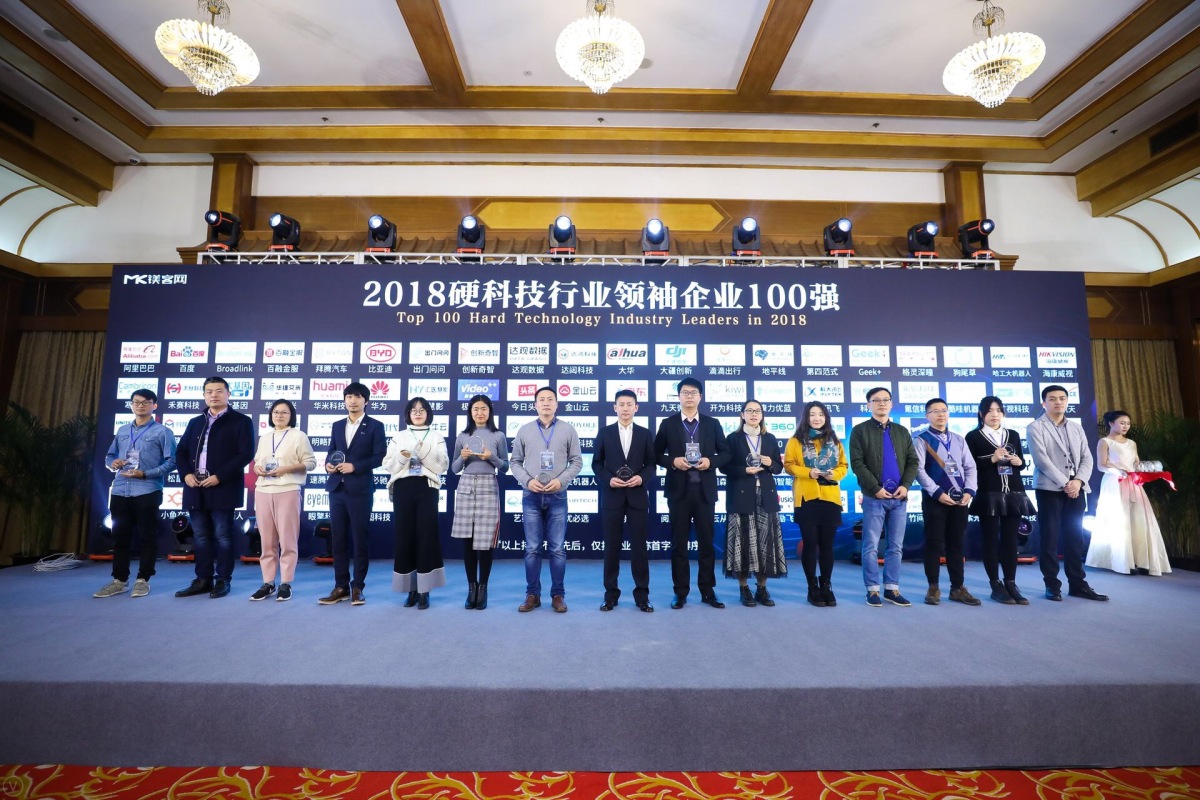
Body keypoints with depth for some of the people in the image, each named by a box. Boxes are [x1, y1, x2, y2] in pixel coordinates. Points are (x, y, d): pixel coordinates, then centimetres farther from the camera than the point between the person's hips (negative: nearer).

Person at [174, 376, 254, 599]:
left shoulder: (241, 421, -1)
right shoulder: (195, 422, 19)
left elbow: (246, 454, -10)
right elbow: (181, 451, 16)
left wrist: (219, 477, -16)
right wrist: (186, 474, -3)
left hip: (223, 488, -6)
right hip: (196, 489, 6)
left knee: (222, 537, 0)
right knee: (201, 538, 11)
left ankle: (223, 581, 9)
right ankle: (203, 580, 20)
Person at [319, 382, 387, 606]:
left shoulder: (375, 426, -1)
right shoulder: (337, 426, 15)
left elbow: (380, 456, -7)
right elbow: (331, 451, 17)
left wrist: (355, 467, -16)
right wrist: (328, 464, -4)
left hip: (360, 489, -5)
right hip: (336, 488, 5)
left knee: (360, 539, 2)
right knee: (338, 539, 8)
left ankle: (357, 587, 12)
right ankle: (341, 587, 18)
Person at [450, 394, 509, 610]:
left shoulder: (498, 436, 4)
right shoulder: (462, 436, 9)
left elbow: (504, 468, 4)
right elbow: (454, 469, 11)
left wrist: (491, 457, -13)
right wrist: (462, 457, -8)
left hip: (488, 488, -2)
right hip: (466, 488, 2)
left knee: (484, 540, -3)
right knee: (467, 540, 4)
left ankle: (482, 588, 9)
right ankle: (471, 587, 15)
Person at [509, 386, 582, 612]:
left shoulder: (568, 430, 2)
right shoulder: (524, 430, 5)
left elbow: (577, 462, 1)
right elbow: (515, 462, 6)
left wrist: (561, 480, -13)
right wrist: (527, 481, -10)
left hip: (557, 497, -1)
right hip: (531, 497, 1)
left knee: (558, 549, 4)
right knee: (532, 549, 7)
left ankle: (558, 595, 16)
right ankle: (533, 594, 19)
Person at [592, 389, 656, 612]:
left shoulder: (645, 433, 7)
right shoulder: (605, 433, 5)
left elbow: (651, 464, 7)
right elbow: (596, 463, 5)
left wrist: (642, 478, -12)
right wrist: (608, 479, -11)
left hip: (637, 495, 0)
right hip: (612, 496, 0)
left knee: (639, 546, 4)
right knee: (612, 546, 6)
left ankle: (642, 595, 15)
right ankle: (610, 594, 17)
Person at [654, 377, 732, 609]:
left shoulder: (712, 424, 7)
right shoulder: (667, 424, 4)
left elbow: (725, 452, 7)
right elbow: (656, 454, 4)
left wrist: (711, 461, -11)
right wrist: (673, 461, -14)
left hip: (705, 490, 1)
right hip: (679, 489, -1)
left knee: (706, 541, 8)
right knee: (679, 542, 5)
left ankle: (707, 591, 20)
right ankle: (681, 592, 15)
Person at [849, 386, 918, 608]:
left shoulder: (902, 431, 14)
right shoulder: (860, 430, 0)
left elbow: (913, 461, 9)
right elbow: (857, 464, -8)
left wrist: (905, 485, -6)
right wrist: (875, 488, -15)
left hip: (899, 497, 4)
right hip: (874, 497, -4)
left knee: (896, 547, 9)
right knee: (871, 547, 0)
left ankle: (892, 589, 19)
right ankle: (873, 590, 9)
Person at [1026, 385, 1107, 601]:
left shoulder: (1076, 428, 15)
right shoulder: (1035, 428, -2)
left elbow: (1087, 458, 9)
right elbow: (1042, 460, -10)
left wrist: (1078, 481, -8)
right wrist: (1064, 483, -14)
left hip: (1076, 489, 5)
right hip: (1050, 489, -5)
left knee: (1075, 538, 8)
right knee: (1050, 539, -1)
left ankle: (1078, 584, 17)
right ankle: (1052, 585, 6)